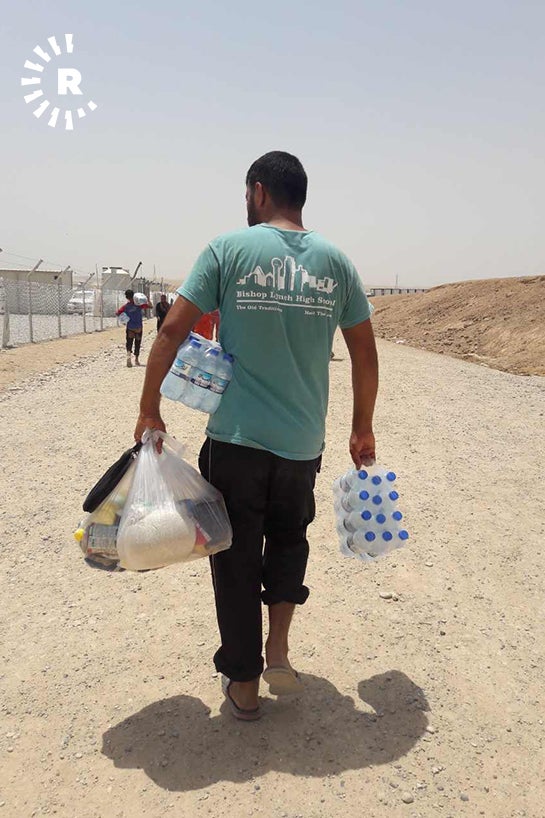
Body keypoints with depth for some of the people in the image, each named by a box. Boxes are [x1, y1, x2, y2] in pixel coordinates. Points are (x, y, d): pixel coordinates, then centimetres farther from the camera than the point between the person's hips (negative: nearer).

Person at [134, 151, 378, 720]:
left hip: (236, 438, -2)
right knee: (288, 537, 26)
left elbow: (172, 331, -7)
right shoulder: (334, 262, 5)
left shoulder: (229, 249, -4)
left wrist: (149, 409, 3)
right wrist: (362, 429, 18)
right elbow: (365, 355, 7)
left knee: (237, 557, 11)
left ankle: (243, 683, 23)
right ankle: (277, 648, 18)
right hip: (302, 443, 3)